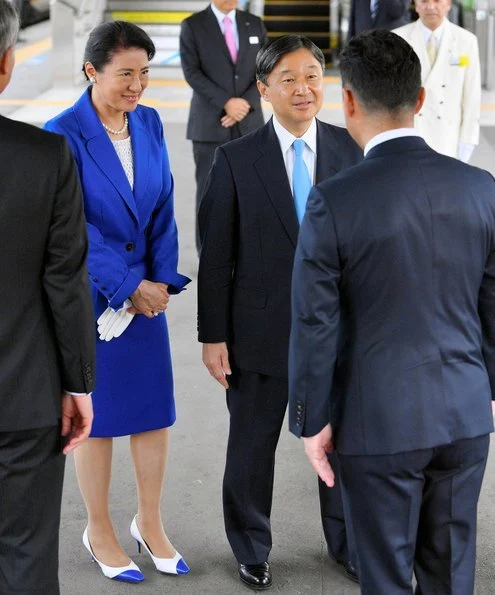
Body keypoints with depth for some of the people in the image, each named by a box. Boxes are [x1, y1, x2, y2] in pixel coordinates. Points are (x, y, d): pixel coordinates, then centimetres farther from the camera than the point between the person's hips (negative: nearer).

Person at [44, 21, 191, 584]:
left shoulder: (149, 124, 1)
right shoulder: (63, 134, -16)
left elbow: (163, 209, 5)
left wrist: (162, 279, -5)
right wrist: (127, 287, -17)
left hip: (145, 291, 5)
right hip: (88, 297, -5)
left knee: (155, 406, 10)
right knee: (97, 415, 8)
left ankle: (149, 522, 29)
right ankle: (99, 531, 26)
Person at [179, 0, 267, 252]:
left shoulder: (254, 24, 10)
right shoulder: (192, 25, 0)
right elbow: (192, 72, -8)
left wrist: (246, 103, -10)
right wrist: (226, 102, -16)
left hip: (249, 122, 3)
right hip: (210, 123, -3)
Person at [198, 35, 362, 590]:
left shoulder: (351, 150, -3)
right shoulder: (236, 159, -8)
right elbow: (216, 255, -6)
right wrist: (213, 335, -7)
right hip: (262, 331, -2)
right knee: (252, 444, 14)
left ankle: (346, 540, 38)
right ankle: (251, 548, 35)